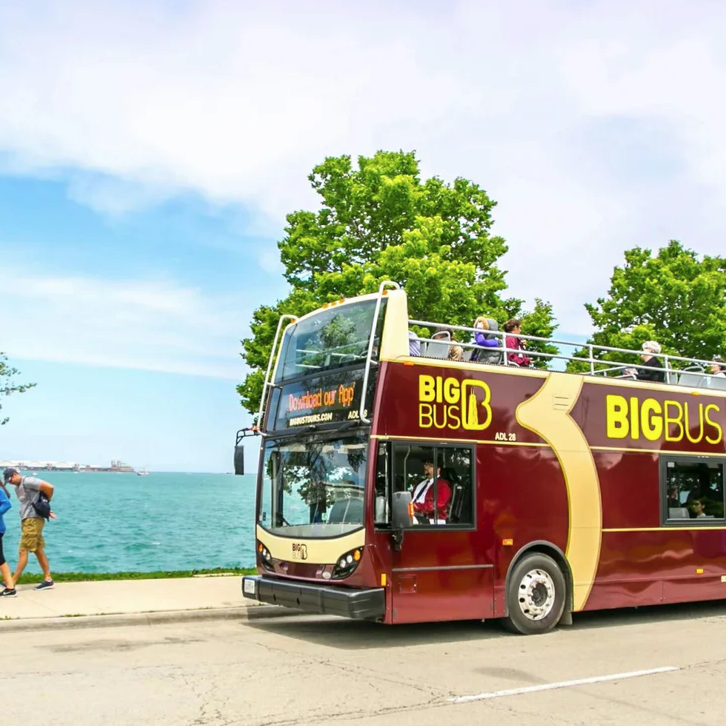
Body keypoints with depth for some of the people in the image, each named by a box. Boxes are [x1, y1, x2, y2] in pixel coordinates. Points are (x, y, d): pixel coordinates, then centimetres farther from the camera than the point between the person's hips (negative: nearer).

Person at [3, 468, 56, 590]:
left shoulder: (27, 481, -12)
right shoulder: (17, 487, 17)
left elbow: (49, 487, -18)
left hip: (32, 520, -10)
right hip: (27, 520, 10)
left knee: (23, 552, -7)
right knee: (38, 551, 9)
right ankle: (48, 580, 11)